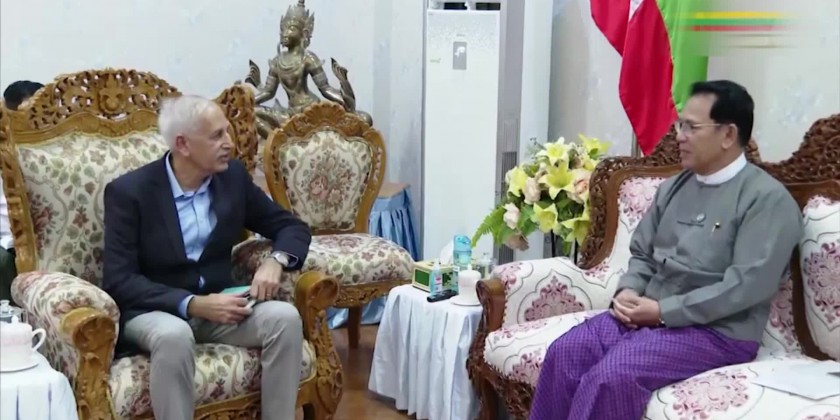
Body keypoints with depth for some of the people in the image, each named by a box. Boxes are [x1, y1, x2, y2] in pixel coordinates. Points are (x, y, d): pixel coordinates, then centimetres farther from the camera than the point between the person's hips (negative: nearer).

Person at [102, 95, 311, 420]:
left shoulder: (233, 176, 0)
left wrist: (275, 261, -16)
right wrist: (192, 305, -27)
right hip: (152, 311, -4)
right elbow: (119, 281, -17)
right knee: (174, 335, -38)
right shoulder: (129, 191, -13)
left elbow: (292, 226, 8)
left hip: (217, 306, 4)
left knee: (284, 317, -23)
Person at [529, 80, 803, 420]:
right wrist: (628, 291, -4)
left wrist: (663, 311, -19)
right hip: (644, 315, 7)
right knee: (564, 353, -17)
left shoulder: (767, 198, -9)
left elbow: (749, 285, -19)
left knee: (611, 376, -29)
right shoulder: (674, 187, 15)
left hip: (716, 332, -7)